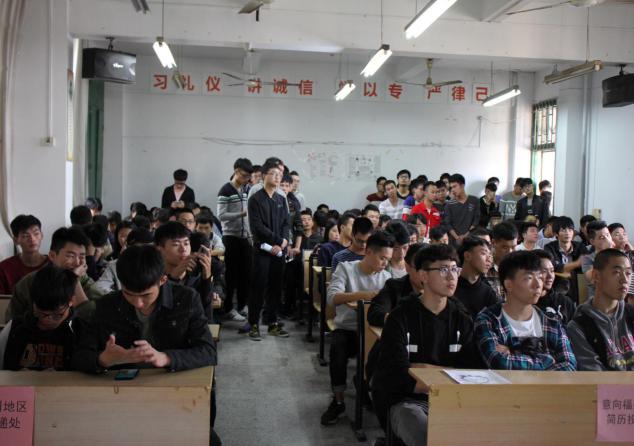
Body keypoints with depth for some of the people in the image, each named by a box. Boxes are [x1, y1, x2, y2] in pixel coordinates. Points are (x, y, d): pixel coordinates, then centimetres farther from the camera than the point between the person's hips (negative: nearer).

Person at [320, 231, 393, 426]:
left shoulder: (385, 276, 7)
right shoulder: (346, 268, -4)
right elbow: (332, 297, -20)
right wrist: (362, 295, -34)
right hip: (346, 328, -2)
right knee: (338, 346, -33)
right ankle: (338, 401, -16)